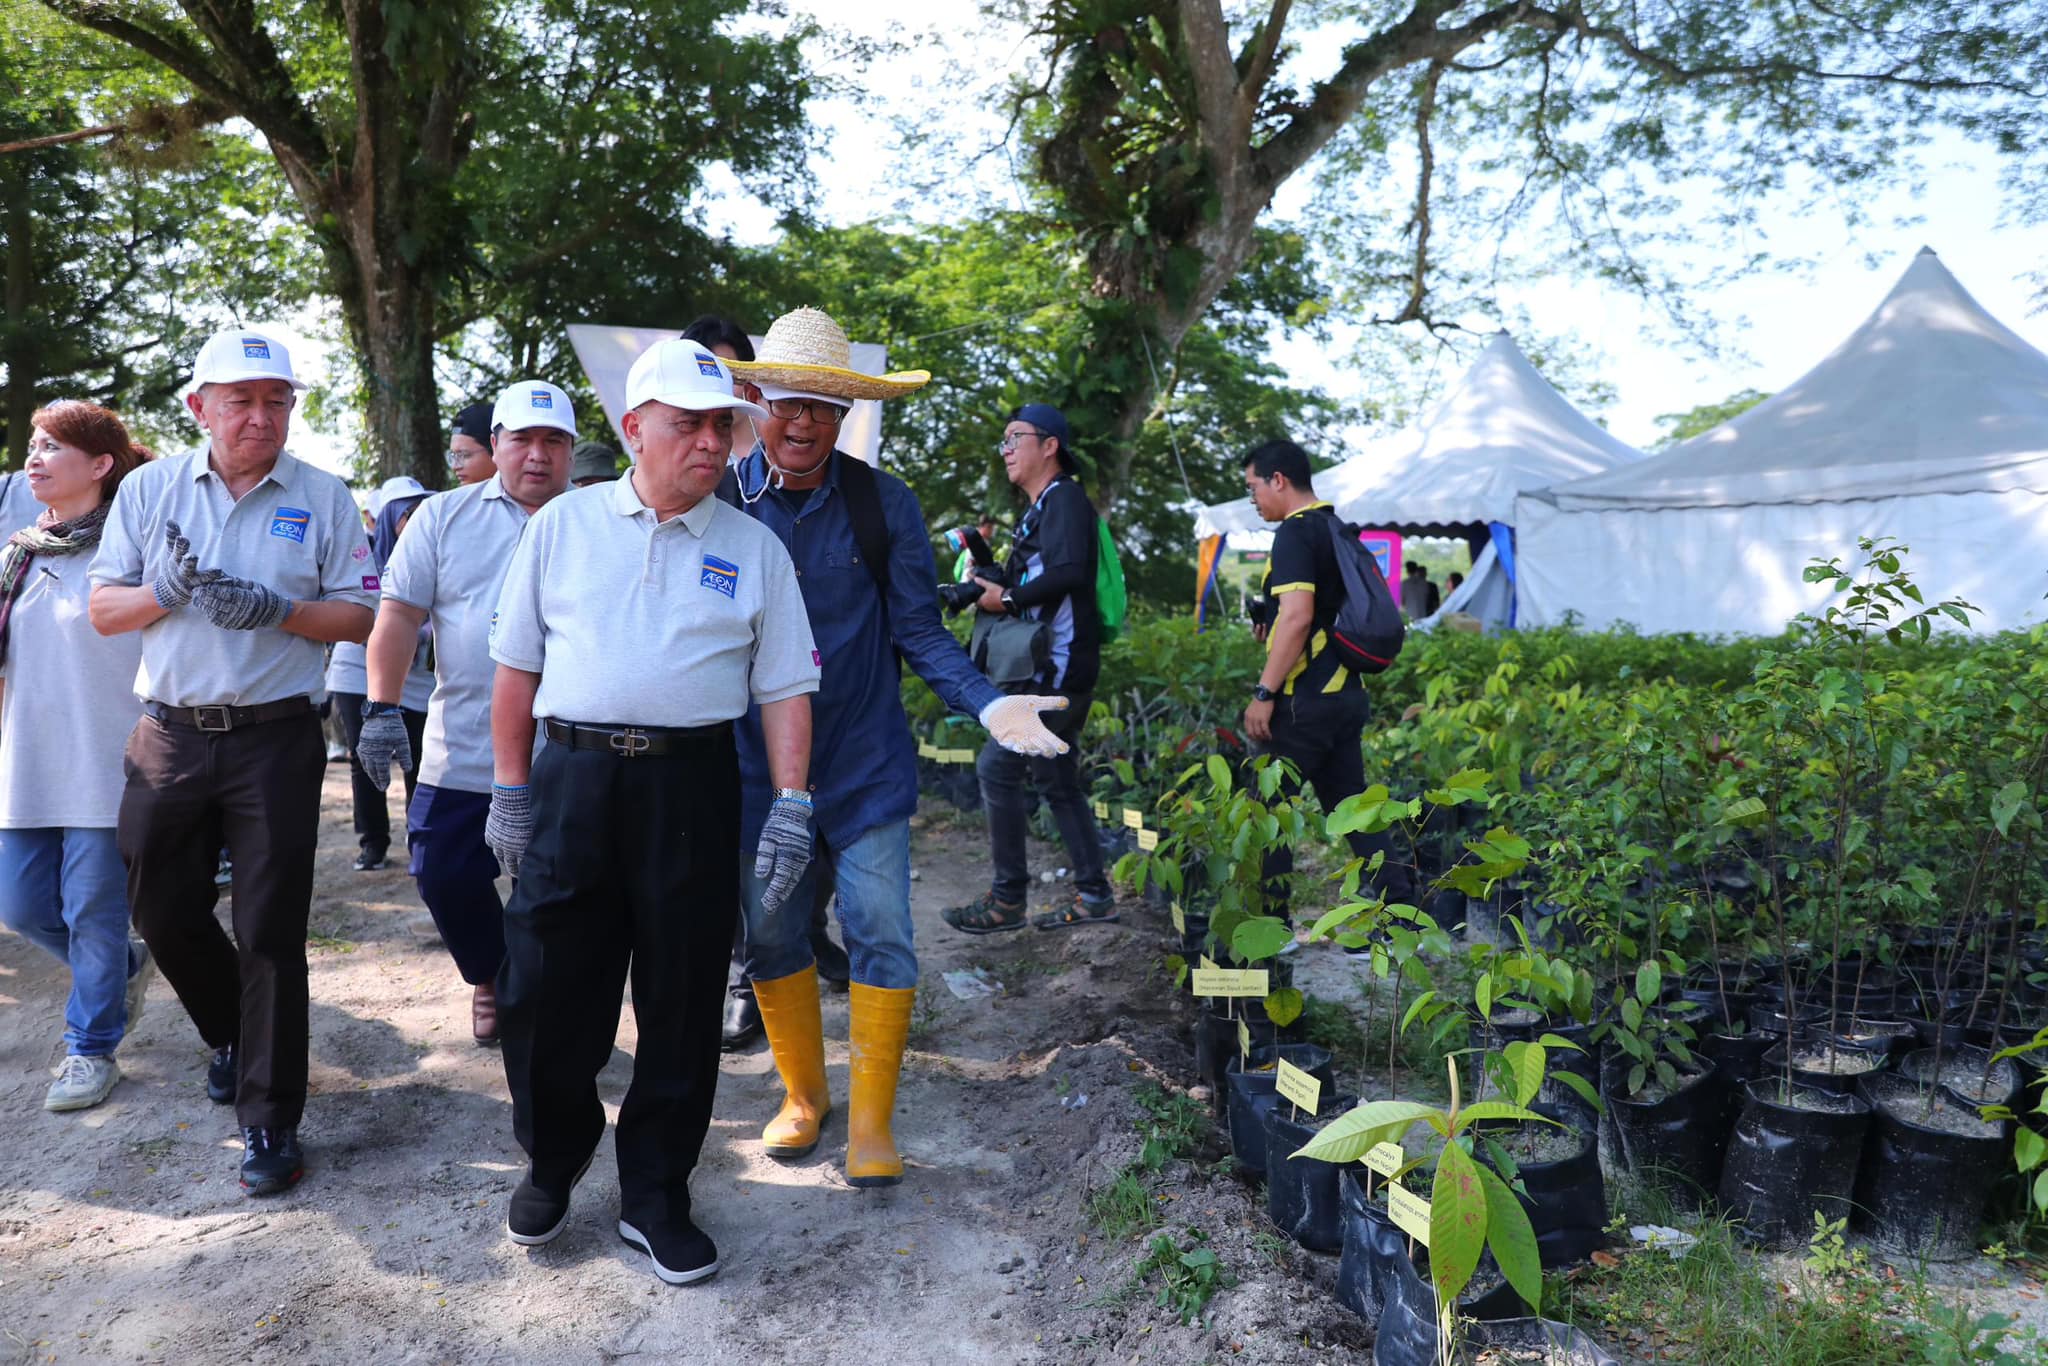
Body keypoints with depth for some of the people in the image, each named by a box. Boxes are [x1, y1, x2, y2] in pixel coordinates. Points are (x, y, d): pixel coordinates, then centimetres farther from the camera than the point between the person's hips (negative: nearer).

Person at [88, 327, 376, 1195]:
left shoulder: (323, 498, 0)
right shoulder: (149, 489, 6)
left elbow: (358, 616, -2)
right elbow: (103, 610, 7)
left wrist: (273, 610, -18)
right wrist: (163, 593, -14)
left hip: (274, 739, -3)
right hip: (169, 738, 3)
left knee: (270, 932, -1)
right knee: (163, 913, 13)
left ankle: (269, 1122, 10)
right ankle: (232, 1034, 41)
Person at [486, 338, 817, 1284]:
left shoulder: (755, 550, 6)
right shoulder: (563, 524, 7)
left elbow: (783, 687, 4)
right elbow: (517, 664, 9)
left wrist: (792, 803, -5)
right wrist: (511, 790, 5)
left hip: (692, 788, 0)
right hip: (573, 777, 1)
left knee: (681, 1003, 6)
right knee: (546, 990, 7)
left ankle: (654, 1196, 24)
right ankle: (552, 1164, 33)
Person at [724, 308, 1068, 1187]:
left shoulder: (884, 504, -5)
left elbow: (918, 631, -3)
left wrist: (988, 703, -17)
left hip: (864, 763, -1)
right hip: (756, 764, 1)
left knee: (881, 936, -2)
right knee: (771, 934, 12)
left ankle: (871, 1119, 17)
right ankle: (803, 1096, 34)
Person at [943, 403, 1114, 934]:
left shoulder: (1064, 499, -10)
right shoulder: (1038, 510, 21)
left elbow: (1069, 572, -26)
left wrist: (1008, 599, -17)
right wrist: (989, 588, 3)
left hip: (1057, 669, -11)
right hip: (1047, 667, 11)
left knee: (998, 767, -11)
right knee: (1055, 779, 12)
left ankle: (1007, 899, -3)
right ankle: (1094, 895, 17)